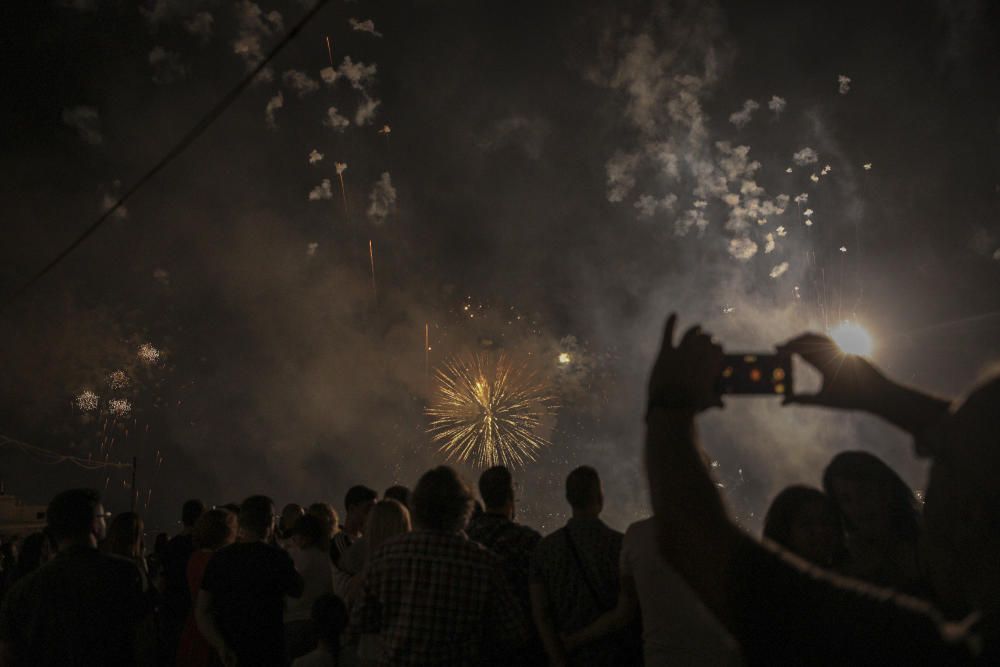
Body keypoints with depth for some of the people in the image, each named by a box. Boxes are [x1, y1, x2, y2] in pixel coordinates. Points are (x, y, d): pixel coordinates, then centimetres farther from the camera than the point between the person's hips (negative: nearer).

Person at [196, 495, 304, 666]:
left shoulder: (219, 557, -1)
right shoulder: (277, 558, -13)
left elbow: (201, 612, -2)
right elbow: (297, 591, 4)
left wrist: (221, 647, -6)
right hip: (267, 652, -4)